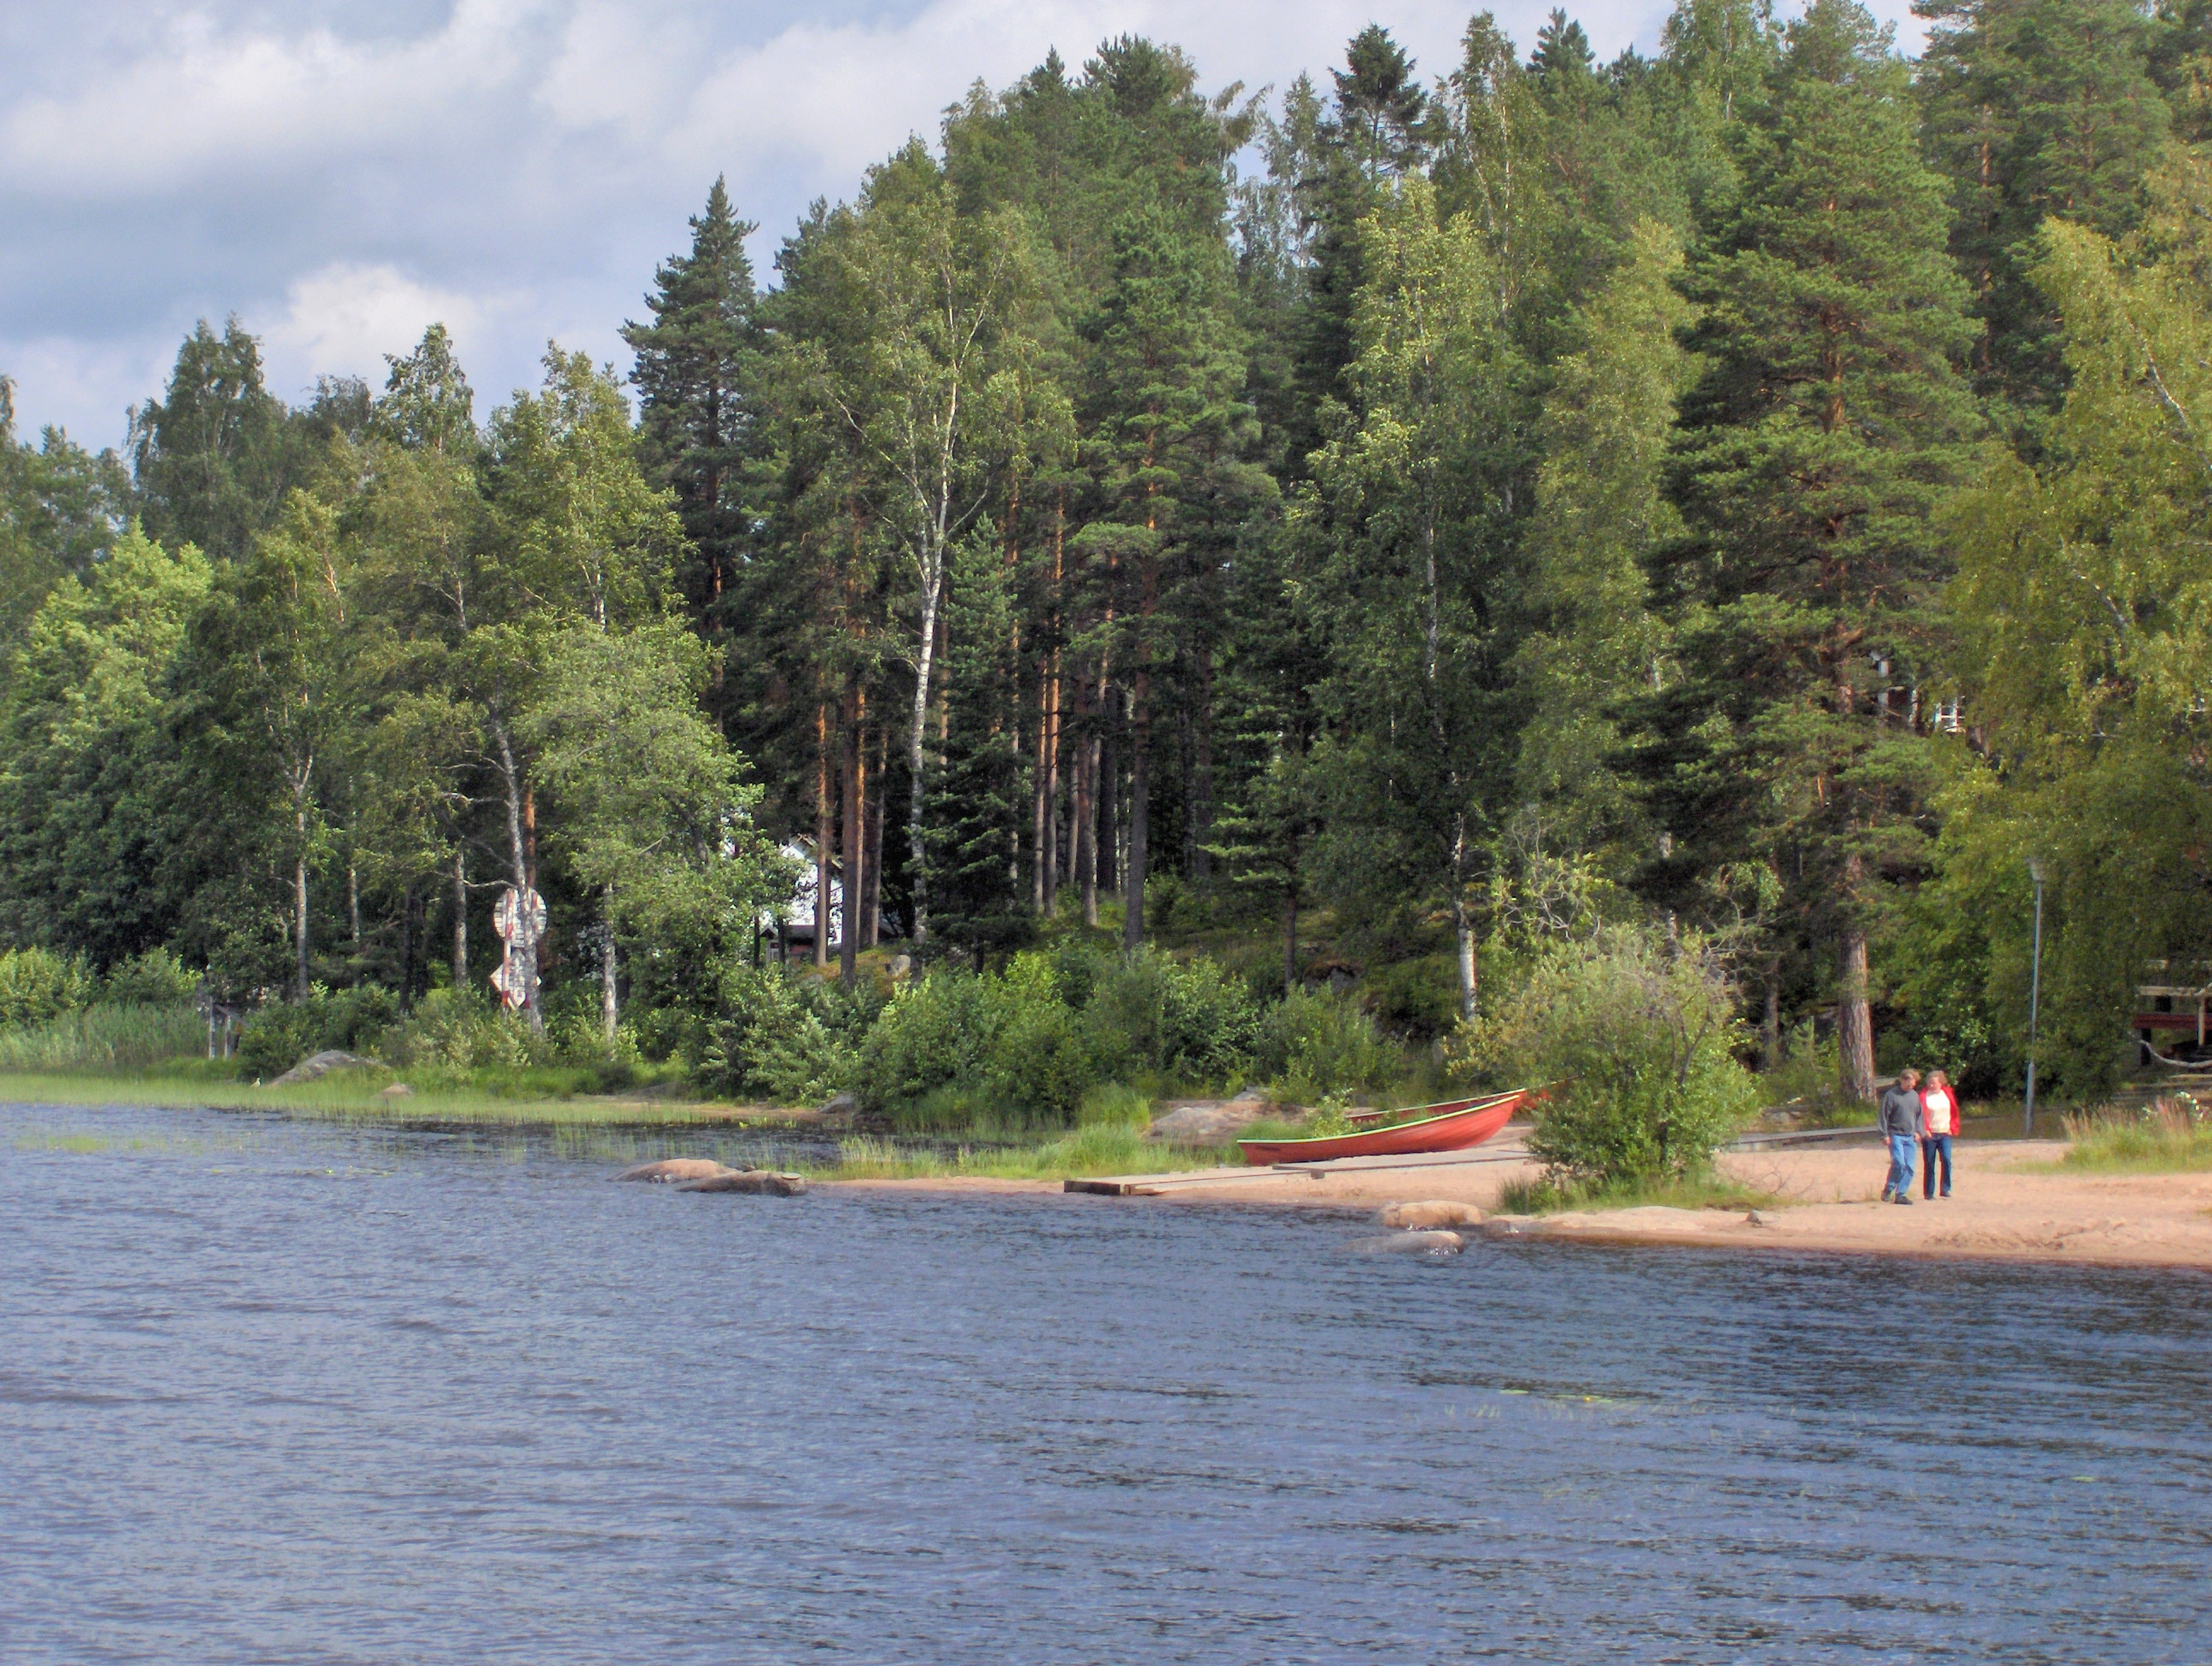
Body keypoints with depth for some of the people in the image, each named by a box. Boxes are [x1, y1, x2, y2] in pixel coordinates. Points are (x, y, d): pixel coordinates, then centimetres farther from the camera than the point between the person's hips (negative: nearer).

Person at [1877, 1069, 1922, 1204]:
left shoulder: (1915, 1095, 12)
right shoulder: (1891, 1095, -5)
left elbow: (1919, 1115, 21)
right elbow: (1884, 1115, -5)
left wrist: (1918, 1131, 9)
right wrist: (1885, 1135, -9)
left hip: (1911, 1137, 6)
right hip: (1896, 1135, -6)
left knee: (1909, 1167, 0)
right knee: (1899, 1163, -17)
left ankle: (1901, 1194, 7)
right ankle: (1888, 1190, 0)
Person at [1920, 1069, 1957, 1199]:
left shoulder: (1948, 1094, 8)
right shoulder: (1924, 1095, -3)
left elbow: (1955, 1112, 16)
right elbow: (1922, 1114, -11)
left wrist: (1952, 1127, 7)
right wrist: (1925, 1130, -22)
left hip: (1945, 1134, 2)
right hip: (1929, 1135, -2)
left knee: (1946, 1159, -15)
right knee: (1929, 1164, 1)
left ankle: (1945, 1189, -8)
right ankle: (1928, 1192, 9)